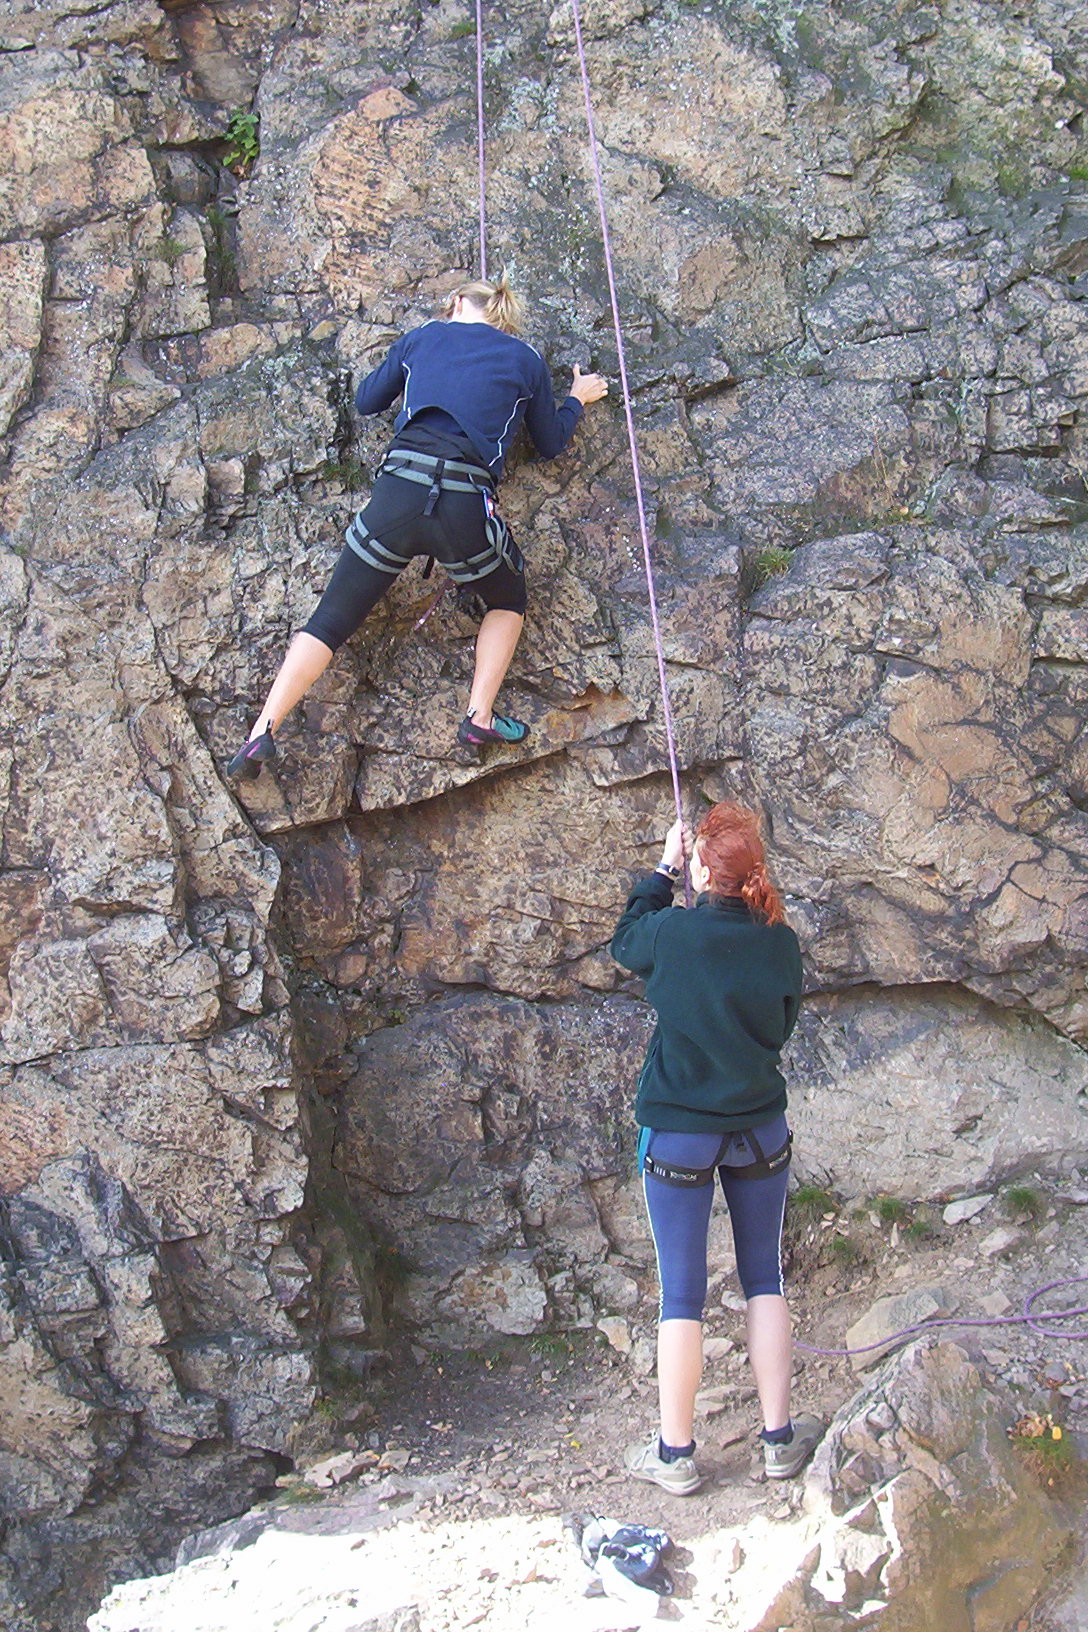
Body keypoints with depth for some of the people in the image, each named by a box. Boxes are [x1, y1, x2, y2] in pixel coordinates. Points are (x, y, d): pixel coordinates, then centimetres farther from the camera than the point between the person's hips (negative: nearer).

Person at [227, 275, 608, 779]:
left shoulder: (423, 337, 20)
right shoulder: (526, 360, 18)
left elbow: (366, 400, 29)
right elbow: (550, 444, 28)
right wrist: (577, 400, 48)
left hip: (398, 490, 1)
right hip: (466, 505, -1)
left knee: (330, 621, 9)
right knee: (508, 600, 28)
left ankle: (262, 731, -3)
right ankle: (480, 716, 12)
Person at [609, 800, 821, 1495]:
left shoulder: (673, 933, -17)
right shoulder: (781, 943, -7)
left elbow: (625, 942, 7)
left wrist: (662, 871, 13)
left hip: (678, 1134, -3)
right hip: (761, 1131, 3)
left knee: (682, 1293, 5)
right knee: (765, 1280, 15)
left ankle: (675, 1454, 14)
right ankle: (781, 1438, 21)